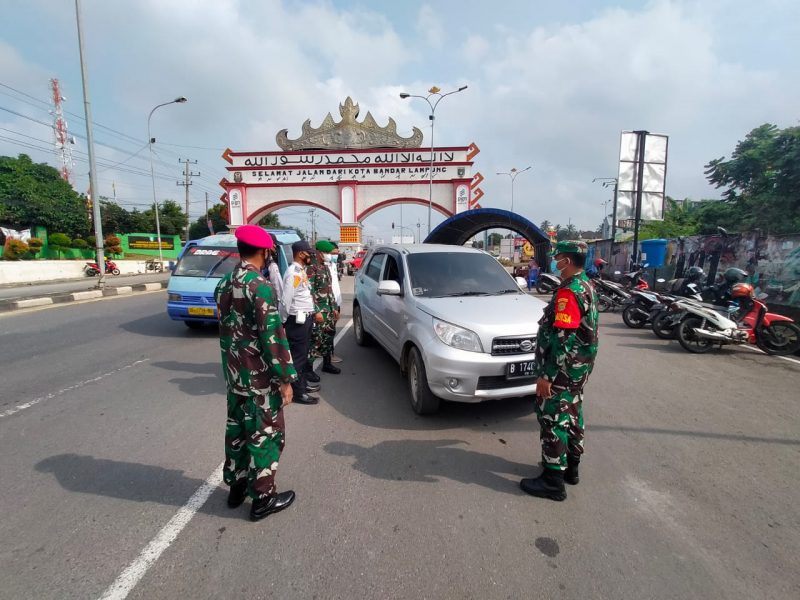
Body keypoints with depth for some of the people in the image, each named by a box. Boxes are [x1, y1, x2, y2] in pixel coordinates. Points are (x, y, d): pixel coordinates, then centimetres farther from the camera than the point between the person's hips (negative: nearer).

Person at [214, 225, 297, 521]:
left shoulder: (223, 284, 6)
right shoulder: (260, 286, -21)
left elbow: (225, 328, 14)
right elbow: (273, 336, -22)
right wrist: (285, 378, -16)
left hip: (234, 373, 8)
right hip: (259, 376, -8)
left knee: (237, 429, 20)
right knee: (264, 434, 5)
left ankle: (236, 485, 35)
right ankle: (262, 498, 18)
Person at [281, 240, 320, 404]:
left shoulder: (301, 271, 12)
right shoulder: (293, 273, -19)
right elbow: (286, 300, -21)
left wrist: (312, 312, 15)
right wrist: (286, 320, -12)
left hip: (305, 318, 10)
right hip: (297, 320, -10)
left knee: (303, 353, 19)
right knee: (297, 355, -2)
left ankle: (303, 382, 32)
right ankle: (298, 392, 6)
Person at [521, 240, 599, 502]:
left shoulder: (568, 291, -22)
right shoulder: (587, 286, 10)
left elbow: (561, 339, -27)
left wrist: (546, 375, -23)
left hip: (563, 370, -10)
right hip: (579, 367, 10)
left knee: (553, 419, -2)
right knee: (571, 415, 19)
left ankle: (553, 480, 7)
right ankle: (570, 466, 33)